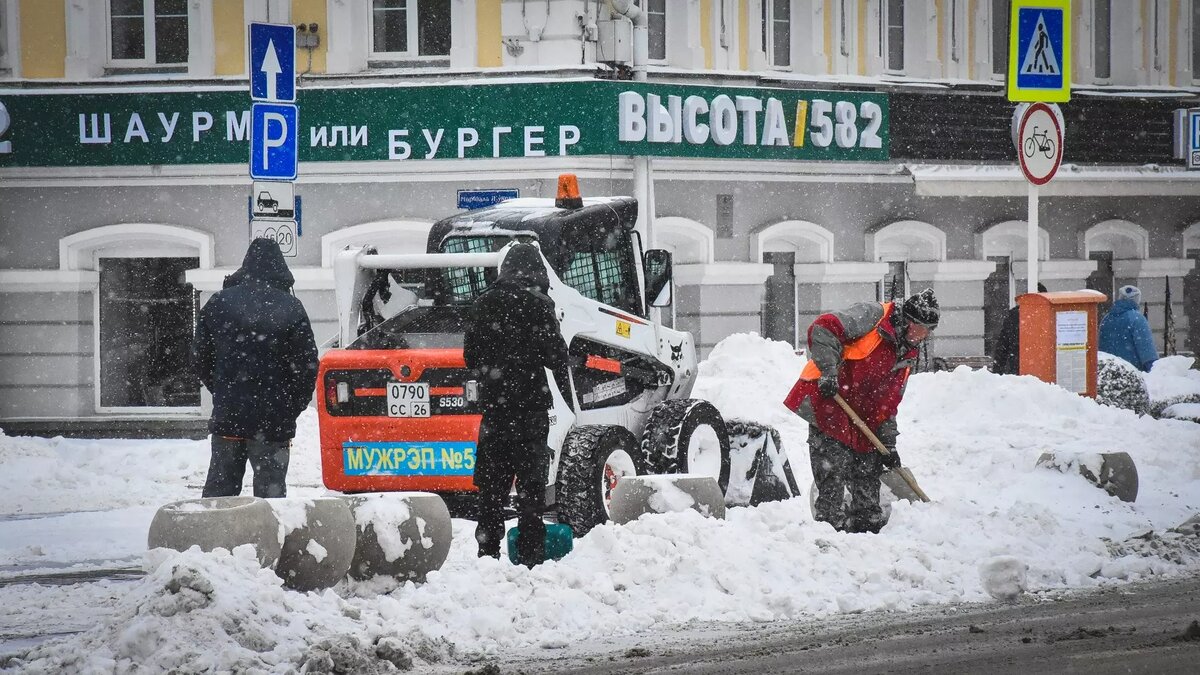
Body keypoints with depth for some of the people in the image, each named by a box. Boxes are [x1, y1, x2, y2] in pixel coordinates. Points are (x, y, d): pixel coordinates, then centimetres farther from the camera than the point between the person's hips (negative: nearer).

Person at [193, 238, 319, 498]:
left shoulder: (218, 303, 2)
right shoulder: (291, 309, -8)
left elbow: (200, 356, 8)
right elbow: (307, 365, -7)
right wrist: (294, 406, 5)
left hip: (227, 416, 3)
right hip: (274, 419, -3)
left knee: (219, 486, 11)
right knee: (270, 488, 3)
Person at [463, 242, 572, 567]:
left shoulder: (484, 303, 8)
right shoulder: (538, 303, -6)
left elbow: (470, 354, 13)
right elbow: (556, 355, -8)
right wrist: (569, 397, 0)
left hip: (493, 403, 4)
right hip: (530, 403, -4)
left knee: (492, 480, 10)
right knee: (531, 480, -2)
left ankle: (488, 552, 10)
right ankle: (530, 554, -5)